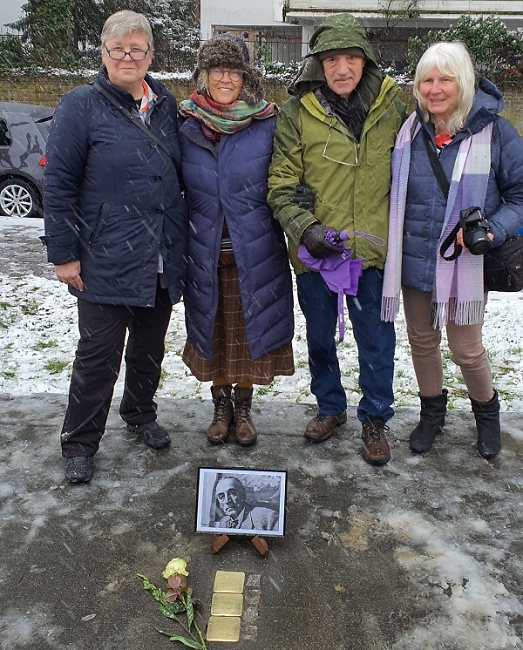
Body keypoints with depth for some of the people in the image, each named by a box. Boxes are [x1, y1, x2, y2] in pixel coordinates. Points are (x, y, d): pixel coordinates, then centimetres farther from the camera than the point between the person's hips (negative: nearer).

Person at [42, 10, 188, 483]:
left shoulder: (167, 106, 9)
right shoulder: (81, 107, -6)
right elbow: (58, 186, -7)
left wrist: (182, 241, 13)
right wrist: (63, 254, -10)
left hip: (162, 262, 5)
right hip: (106, 262, -5)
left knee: (150, 348, 18)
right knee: (98, 356, 3)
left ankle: (140, 416, 40)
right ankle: (79, 444, 22)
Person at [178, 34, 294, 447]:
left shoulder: (268, 125, -3)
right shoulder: (187, 128, 2)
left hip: (255, 253, -1)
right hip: (205, 254, 2)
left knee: (250, 329, 8)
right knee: (213, 330, 12)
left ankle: (243, 408, 30)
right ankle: (221, 405, 33)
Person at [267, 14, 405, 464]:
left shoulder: (392, 110, 1)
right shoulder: (297, 113, -4)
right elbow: (281, 185, -4)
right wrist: (305, 228, -19)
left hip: (373, 250, 0)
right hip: (314, 252, 0)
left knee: (376, 339, 8)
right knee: (319, 335, 16)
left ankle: (375, 417, 30)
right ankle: (331, 406, 39)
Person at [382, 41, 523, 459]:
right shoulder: (409, 131, 1)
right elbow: (392, 194, 12)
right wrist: (390, 243, 0)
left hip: (465, 265, -3)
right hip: (413, 262, 3)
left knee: (466, 350, 6)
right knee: (422, 343, 15)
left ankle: (487, 411, 37)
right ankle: (432, 412, 39)